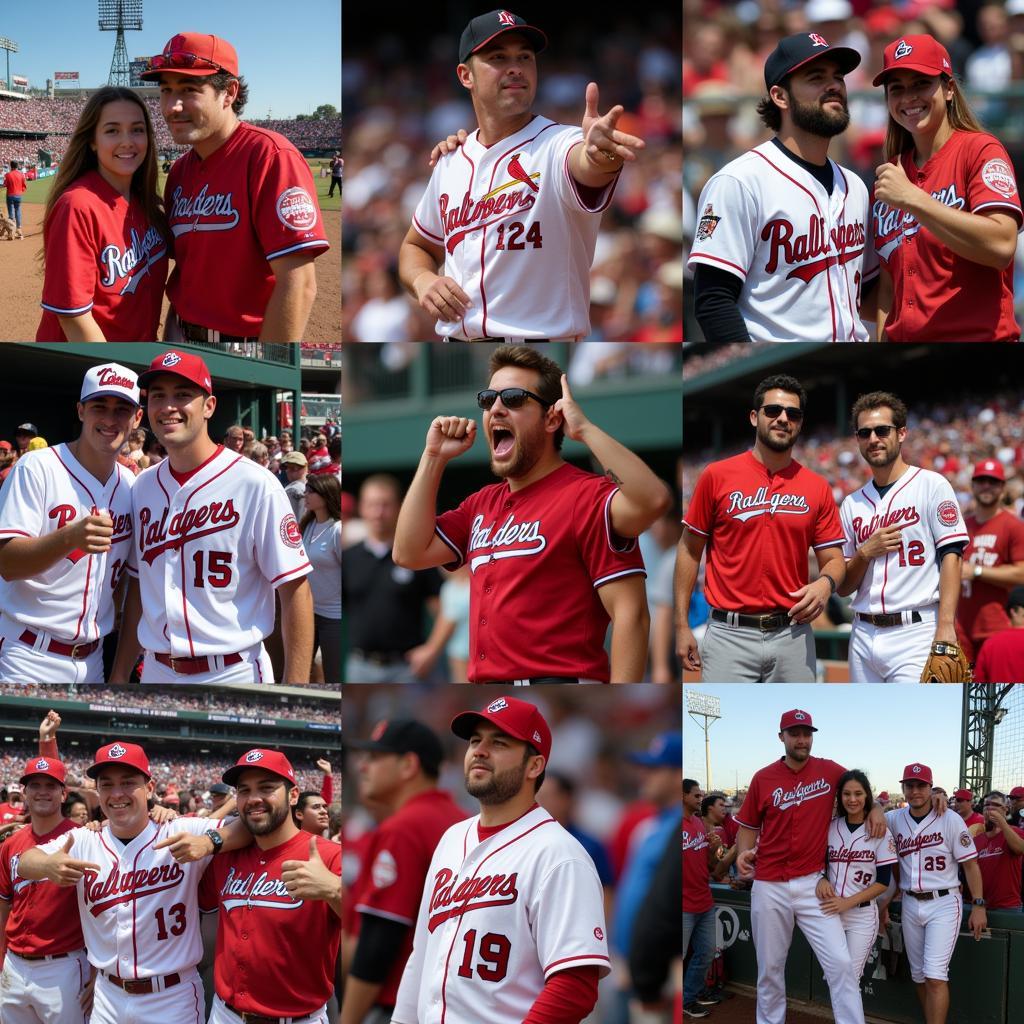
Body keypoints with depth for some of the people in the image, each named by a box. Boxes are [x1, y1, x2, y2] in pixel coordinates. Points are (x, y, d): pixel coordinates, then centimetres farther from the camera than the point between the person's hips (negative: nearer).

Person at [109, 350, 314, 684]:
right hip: (156, 673, 6)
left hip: (233, 673, -5)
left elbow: (295, 589, -12)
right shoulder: (143, 486, 8)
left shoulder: (255, 485, -10)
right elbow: (138, 588, 15)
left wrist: (294, 693, -17)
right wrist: (118, 680, 11)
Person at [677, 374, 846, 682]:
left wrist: (826, 583, -14)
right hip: (730, 633, -2)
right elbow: (690, 550, 5)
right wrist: (682, 625, 1)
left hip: (793, 636, 3)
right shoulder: (717, 476, 1)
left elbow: (833, 558, 11)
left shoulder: (817, 487, 7)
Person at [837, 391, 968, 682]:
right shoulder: (852, 503, 16)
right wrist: (866, 553, -5)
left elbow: (951, 556, -8)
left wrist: (945, 628, -18)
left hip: (916, 634, -6)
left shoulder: (931, 485, 1)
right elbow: (843, 588, 16)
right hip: (864, 634, 6)